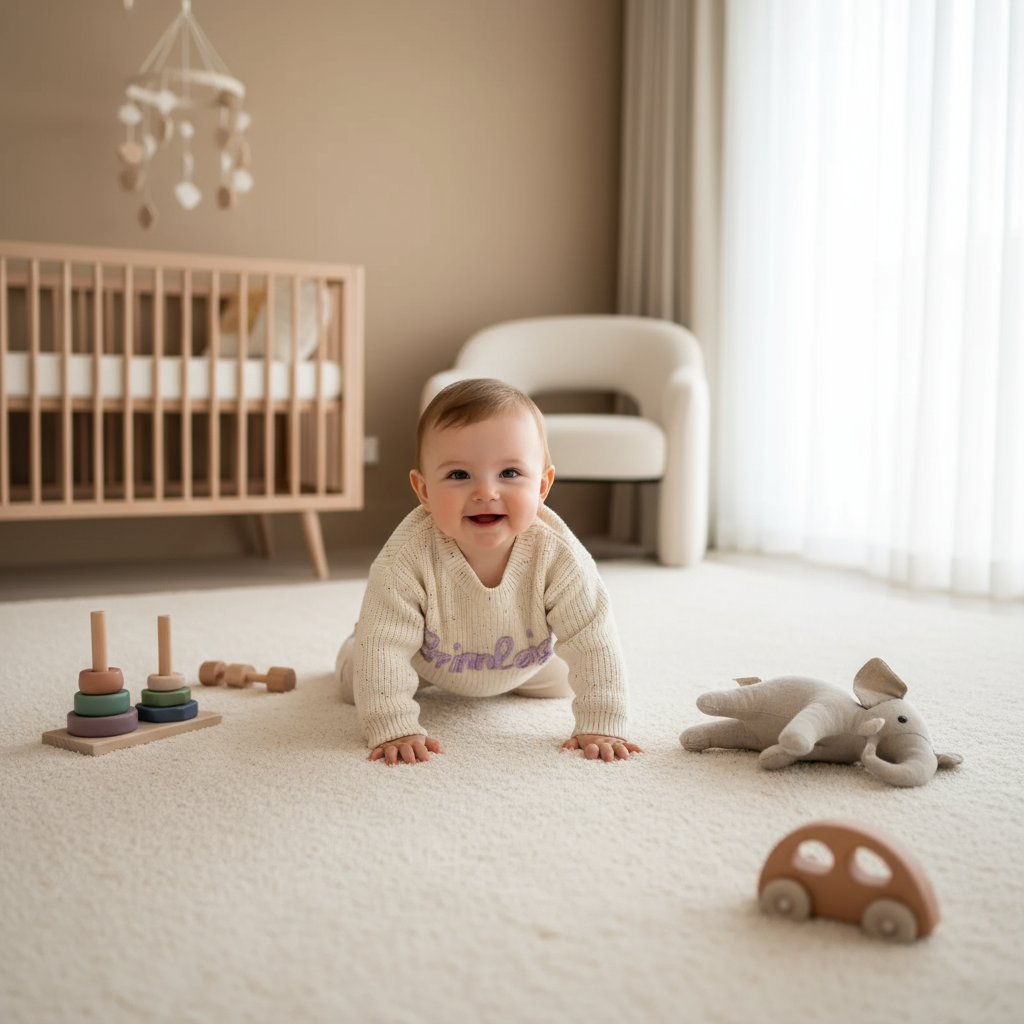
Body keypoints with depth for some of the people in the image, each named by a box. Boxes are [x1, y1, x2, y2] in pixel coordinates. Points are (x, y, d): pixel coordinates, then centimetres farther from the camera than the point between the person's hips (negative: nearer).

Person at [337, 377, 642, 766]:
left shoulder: (557, 556, -40)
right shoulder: (408, 558, -44)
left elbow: (593, 643, -32)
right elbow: (384, 645, -39)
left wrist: (600, 727, -35)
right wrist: (393, 728, -46)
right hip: (426, 658, -1)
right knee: (356, 679, 7)